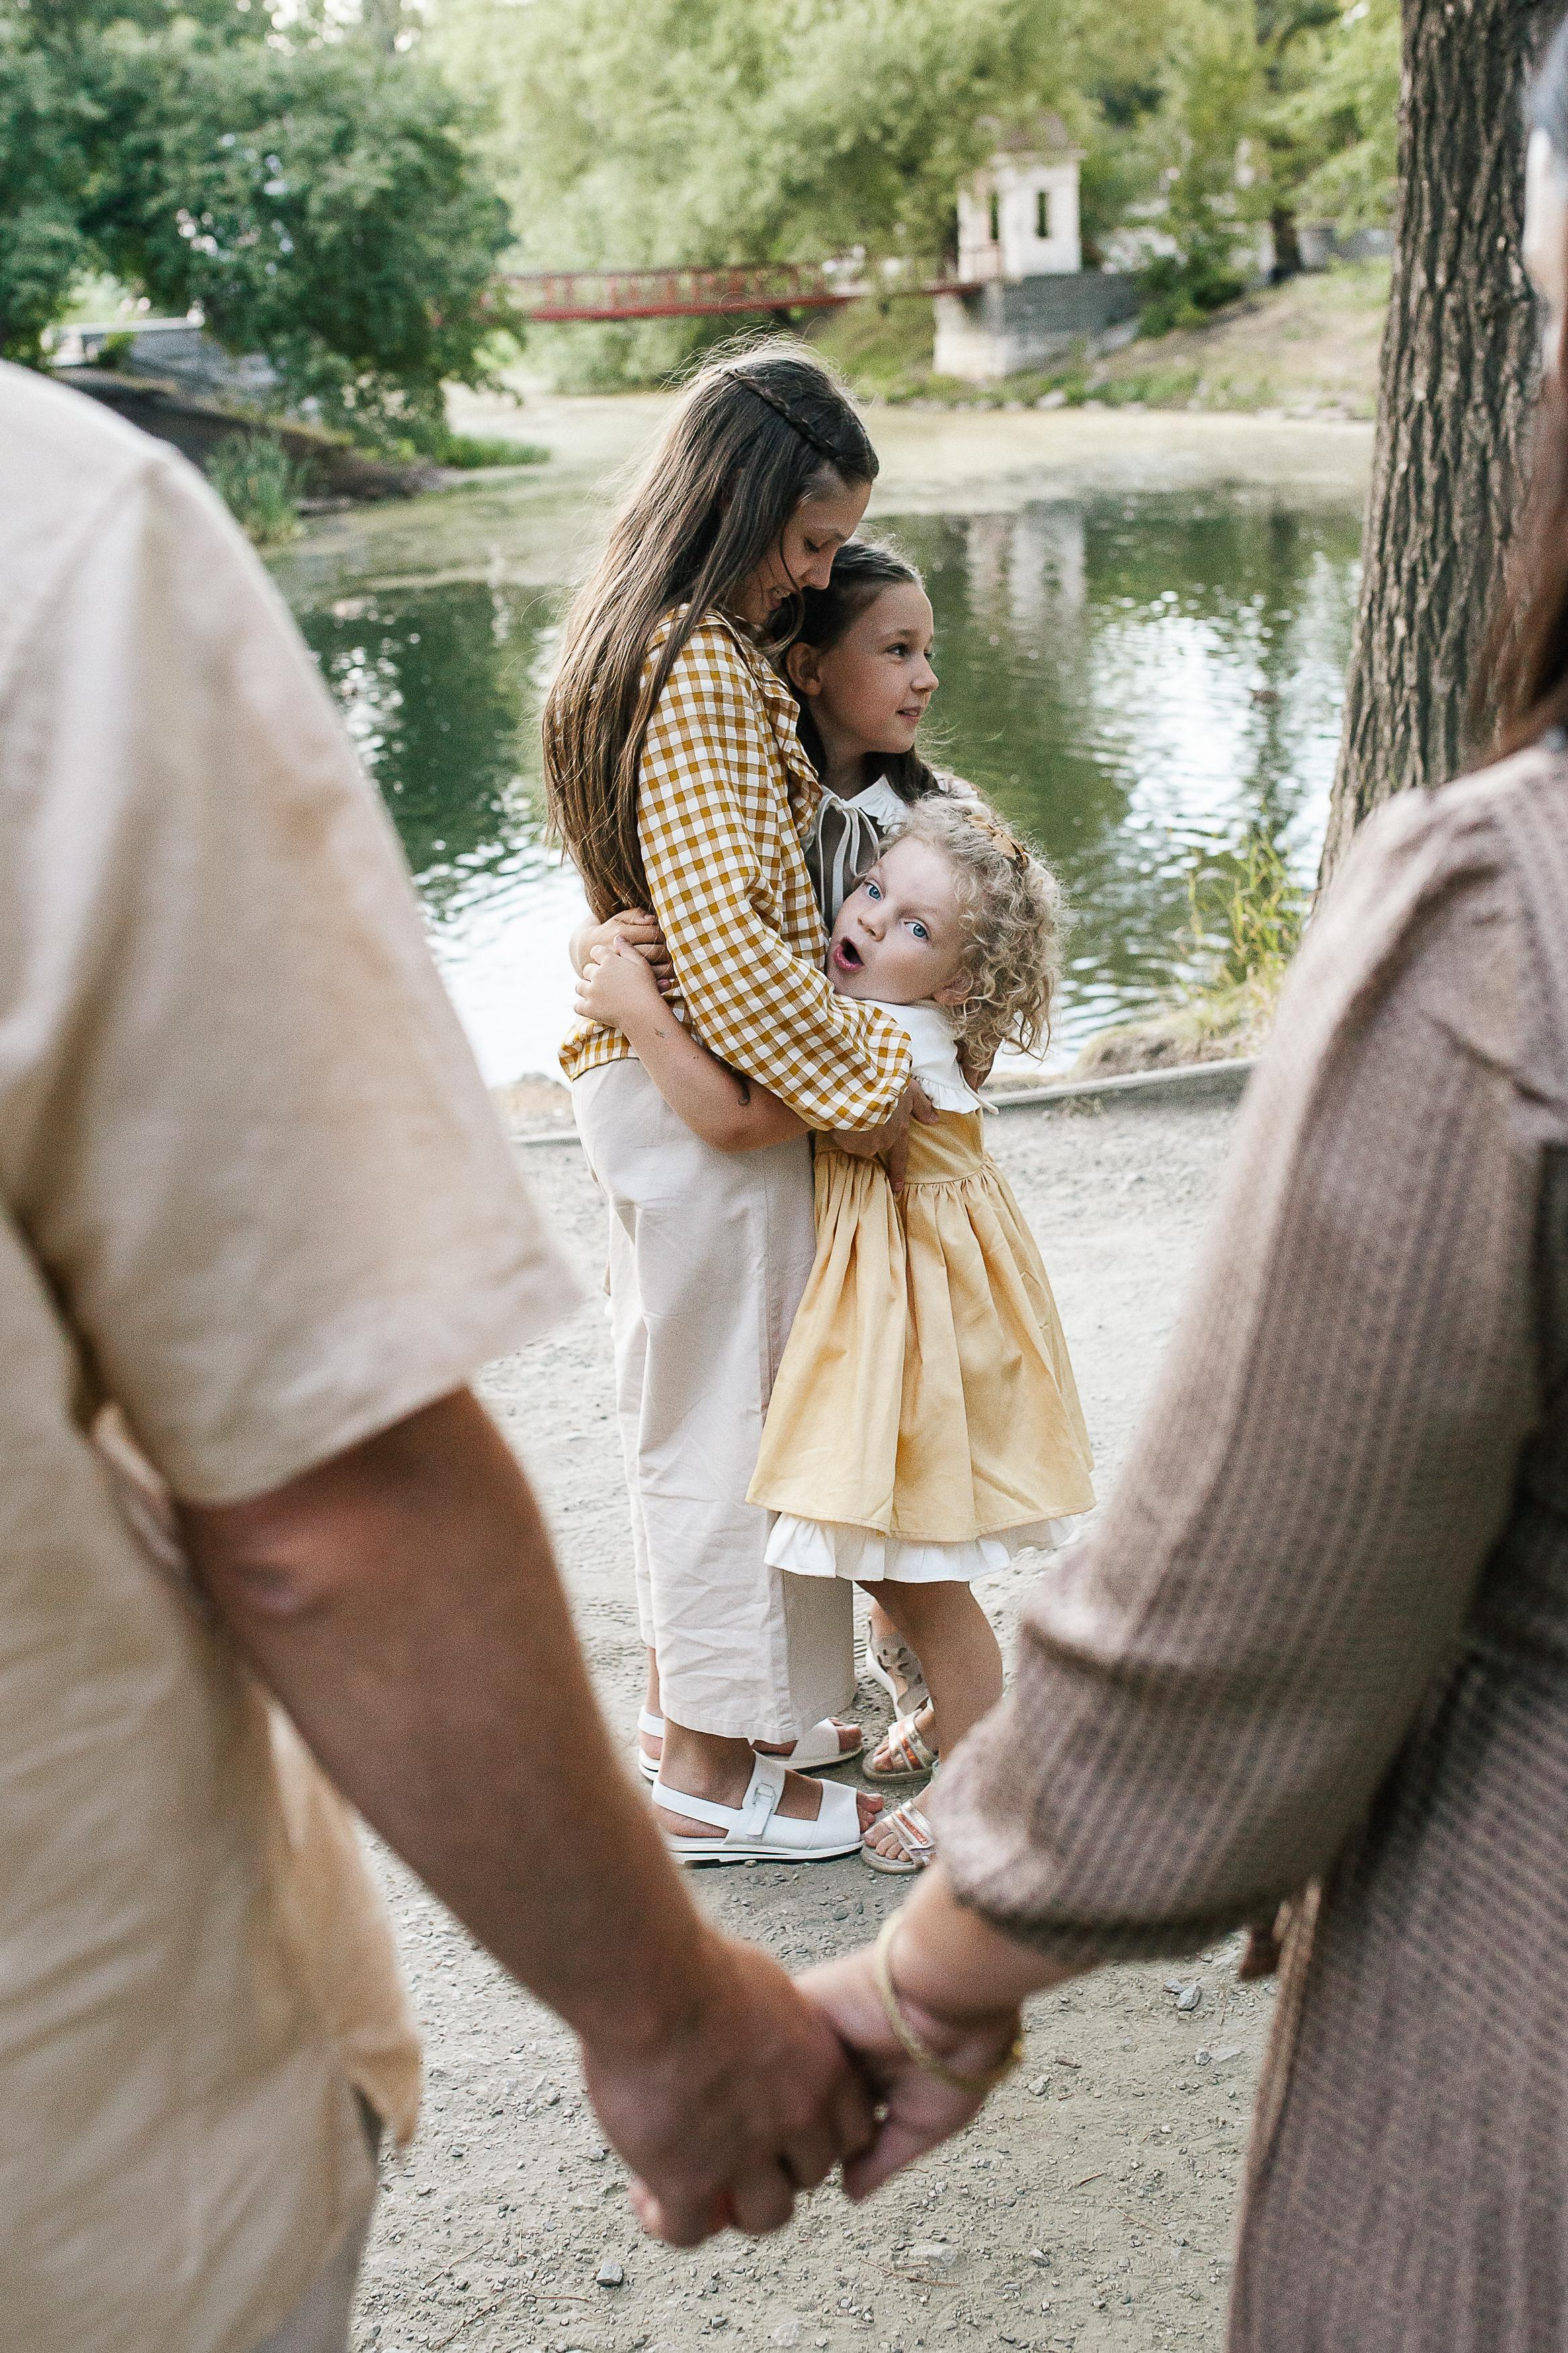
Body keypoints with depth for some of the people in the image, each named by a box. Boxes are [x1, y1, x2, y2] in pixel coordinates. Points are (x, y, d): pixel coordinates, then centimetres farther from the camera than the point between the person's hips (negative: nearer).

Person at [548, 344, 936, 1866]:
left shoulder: (644, 643, 12)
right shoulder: (704, 672, -21)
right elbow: (725, 937, -27)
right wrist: (861, 1082, -19)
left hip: (638, 1075, 10)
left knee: (687, 1407, 19)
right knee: (733, 1414, 2)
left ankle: (695, 1704, 34)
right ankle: (719, 1764, 15)